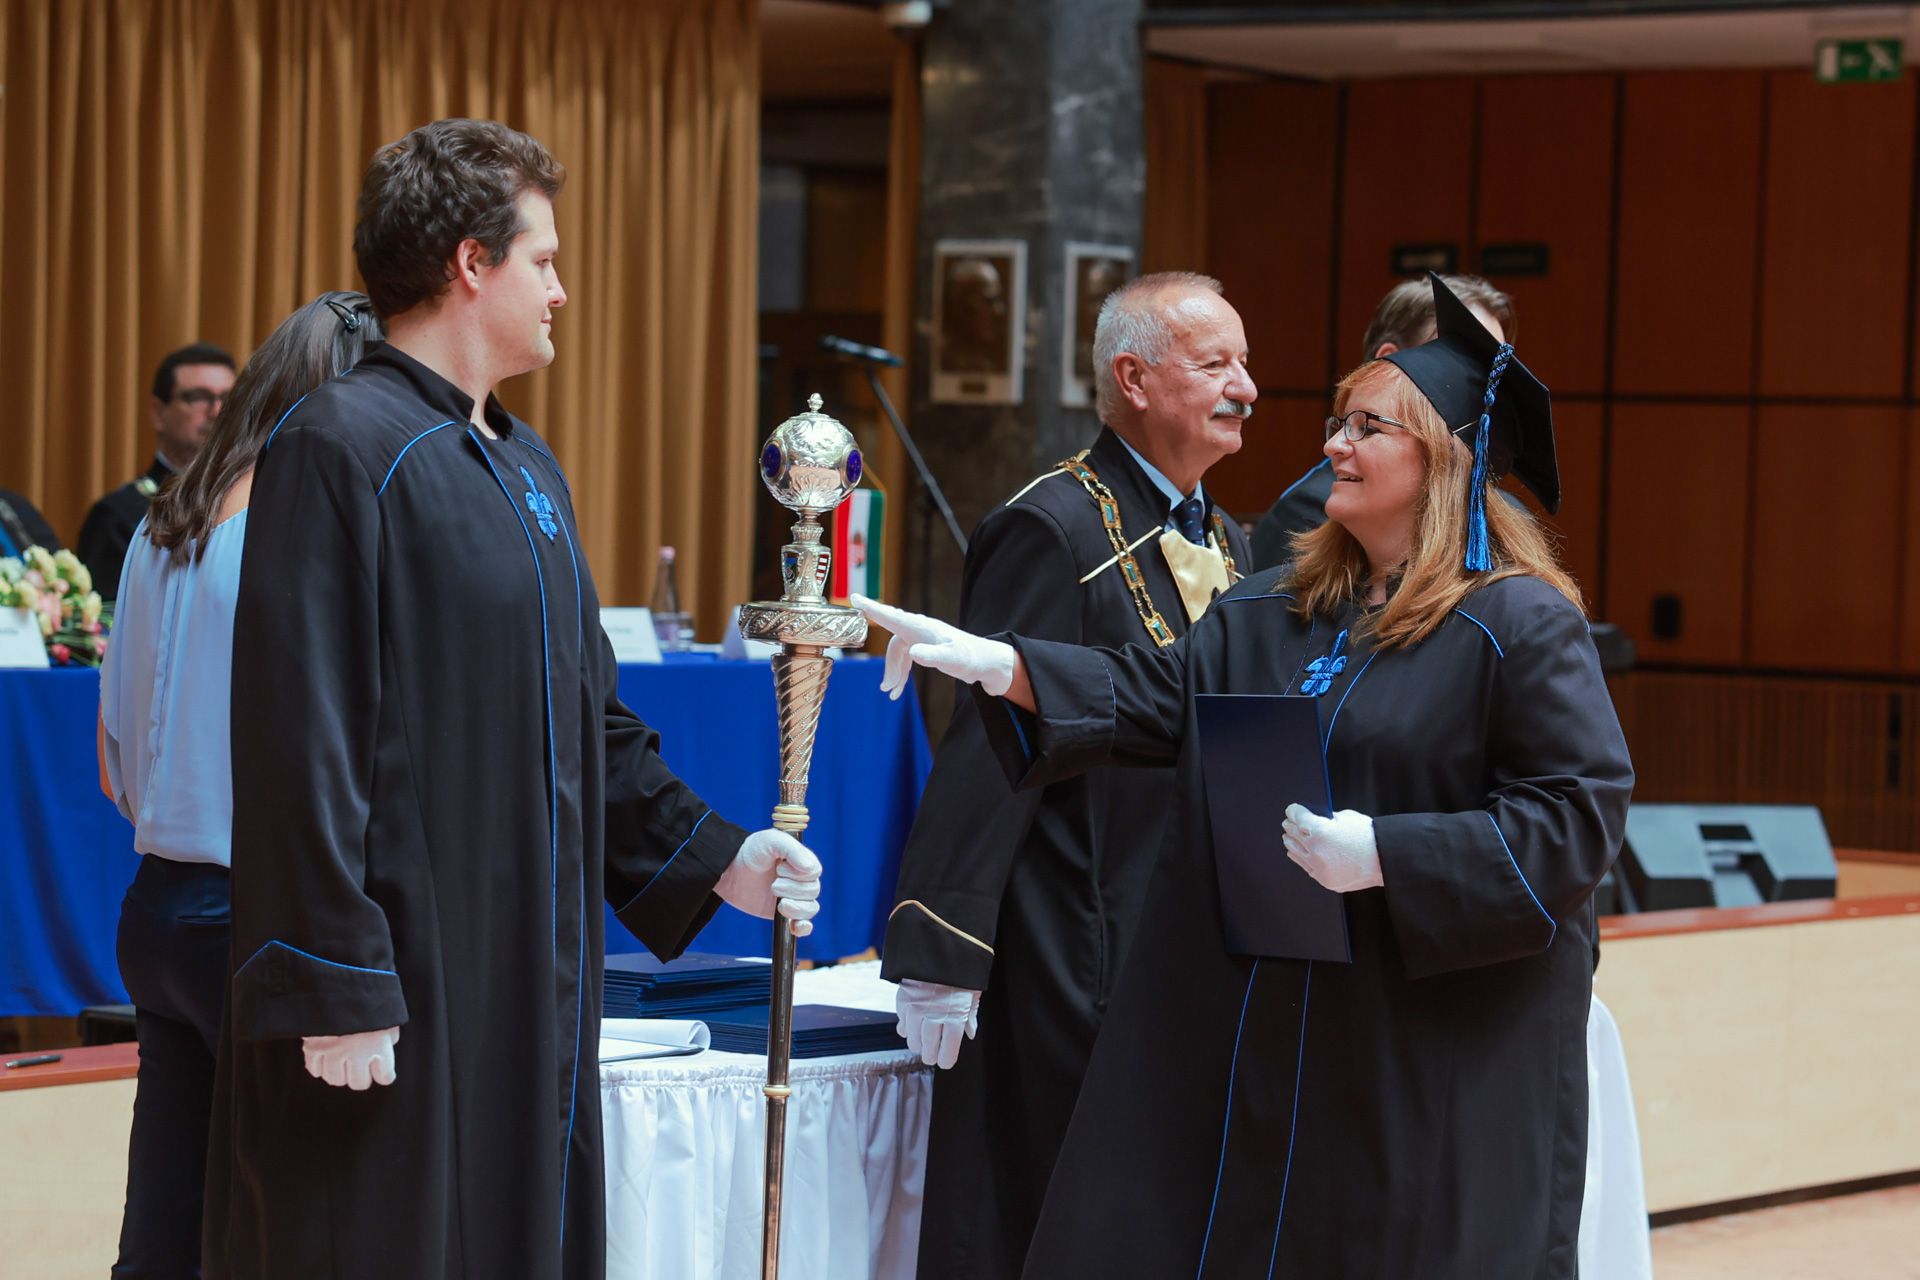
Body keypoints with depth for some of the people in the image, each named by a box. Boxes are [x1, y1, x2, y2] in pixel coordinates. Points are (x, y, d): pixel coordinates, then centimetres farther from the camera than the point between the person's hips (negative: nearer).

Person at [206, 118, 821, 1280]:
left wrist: (713, 857, 15)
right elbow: (302, 737, -18)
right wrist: (337, 987, -21)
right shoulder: (343, 450, -13)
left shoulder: (528, 468, 16)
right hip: (398, 985, -9)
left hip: (526, 969, 9)